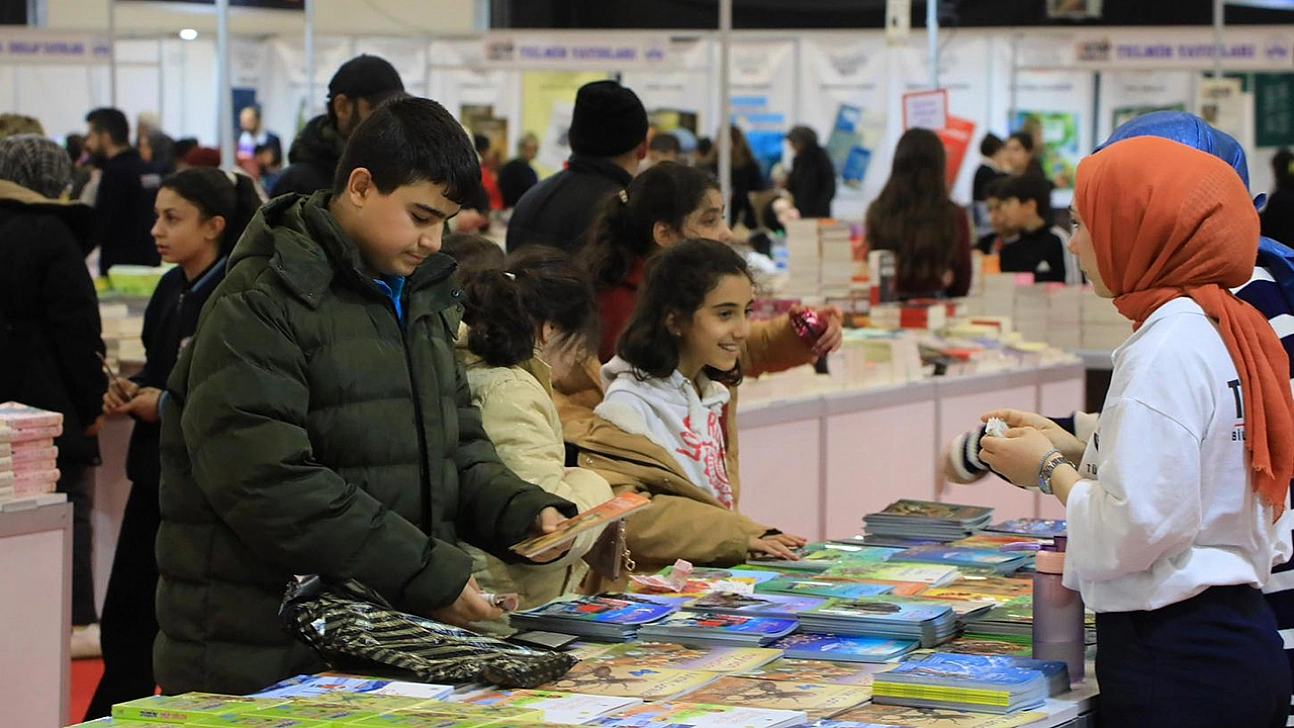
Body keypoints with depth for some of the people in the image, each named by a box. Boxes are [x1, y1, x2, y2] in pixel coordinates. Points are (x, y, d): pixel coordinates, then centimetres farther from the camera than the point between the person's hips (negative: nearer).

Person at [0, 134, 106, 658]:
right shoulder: (51, 236, -12)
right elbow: (77, 330, -14)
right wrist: (92, 403, -8)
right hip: (48, 399, -7)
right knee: (69, 509, 0)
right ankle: (75, 622, 2)